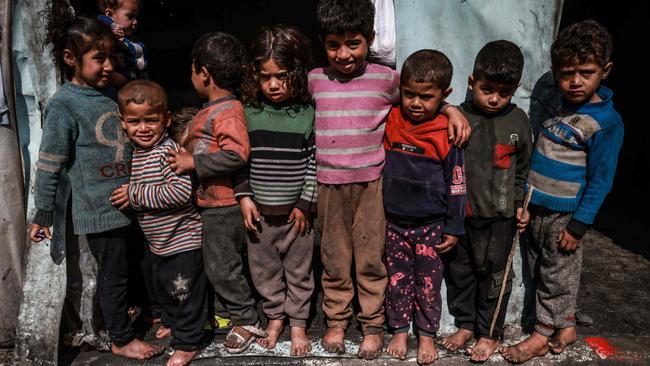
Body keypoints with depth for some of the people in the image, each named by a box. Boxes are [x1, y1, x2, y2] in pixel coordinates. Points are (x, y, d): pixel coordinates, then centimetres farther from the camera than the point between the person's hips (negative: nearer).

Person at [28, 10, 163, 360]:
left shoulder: (110, 92, 6)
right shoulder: (64, 104, -15)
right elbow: (49, 164, -13)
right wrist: (42, 214, -10)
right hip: (99, 210, -7)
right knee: (114, 273, 7)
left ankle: (125, 309, 45)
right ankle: (121, 340, 25)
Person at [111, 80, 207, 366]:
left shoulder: (168, 151, -24)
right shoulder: (134, 153, 3)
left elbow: (181, 191, -35)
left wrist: (135, 194, -28)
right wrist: (126, 195, 1)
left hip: (183, 239, -9)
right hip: (157, 242, 9)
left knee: (186, 291, 5)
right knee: (163, 285, 28)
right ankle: (171, 321, 52)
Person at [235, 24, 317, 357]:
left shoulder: (308, 115, -7)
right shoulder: (249, 114, -2)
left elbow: (315, 163, -6)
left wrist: (305, 204, -7)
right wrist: (244, 196, -2)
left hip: (296, 211, -2)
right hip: (260, 211, 2)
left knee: (298, 270, 12)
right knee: (265, 270, 16)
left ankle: (297, 323, 30)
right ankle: (275, 317, 36)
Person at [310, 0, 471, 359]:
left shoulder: (385, 78, -1)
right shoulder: (315, 80, 4)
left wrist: (451, 109, -2)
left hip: (371, 184, -1)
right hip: (329, 185, 2)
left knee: (371, 259, 6)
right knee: (334, 258, 11)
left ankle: (373, 326, 24)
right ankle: (336, 321, 29)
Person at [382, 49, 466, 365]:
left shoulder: (447, 134, -11)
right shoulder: (390, 121, -5)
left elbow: (456, 186, -5)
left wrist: (454, 228, -3)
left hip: (430, 224, -2)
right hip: (394, 221, 2)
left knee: (428, 283, 10)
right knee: (397, 280, 14)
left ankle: (427, 334, 29)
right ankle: (399, 330, 31)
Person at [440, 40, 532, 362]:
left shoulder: (518, 121, -3)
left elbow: (524, 167, 8)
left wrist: (520, 204, 5)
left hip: (498, 216, -1)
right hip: (458, 213, 1)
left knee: (492, 275, 10)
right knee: (458, 270, 14)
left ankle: (490, 333, 29)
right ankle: (465, 323, 34)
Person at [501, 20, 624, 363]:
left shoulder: (606, 123, -16)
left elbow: (600, 180, -13)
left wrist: (578, 225, -13)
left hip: (564, 215, -7)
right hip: (535, 206, 7)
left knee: (557, 274, 10)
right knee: (539, 269, 17)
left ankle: (542, 335, 26)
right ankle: (566, 325, 36)